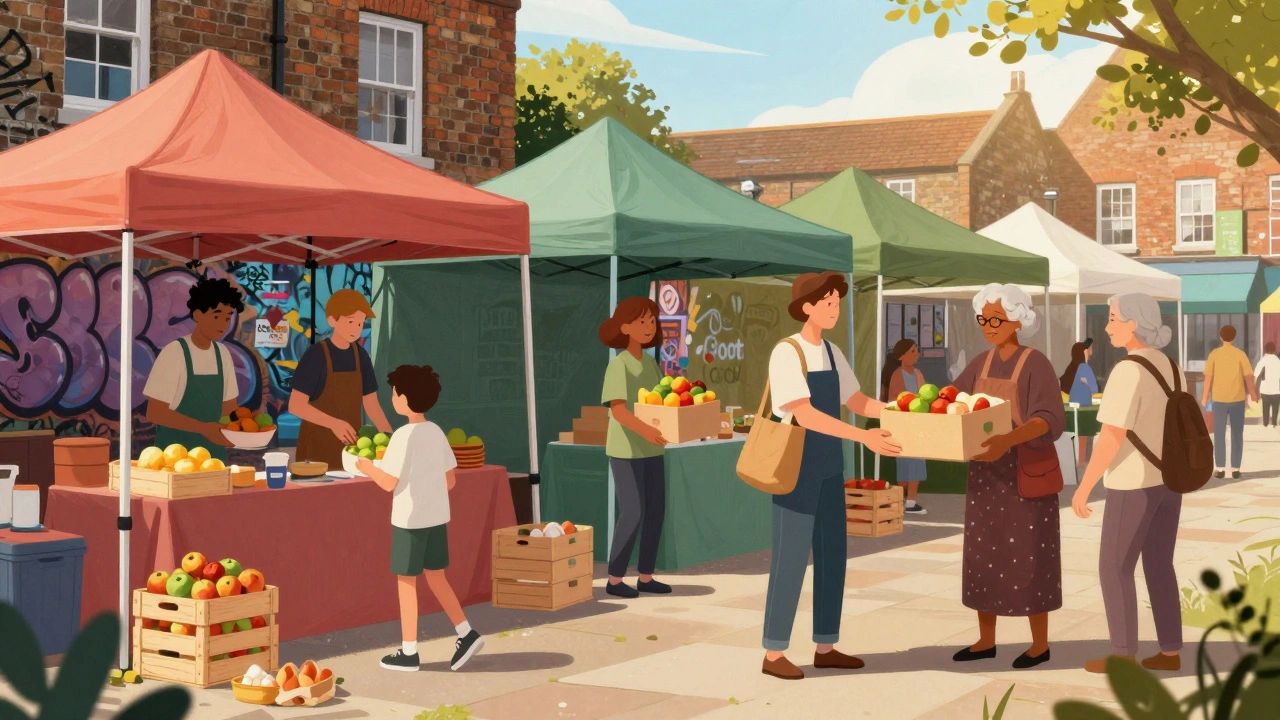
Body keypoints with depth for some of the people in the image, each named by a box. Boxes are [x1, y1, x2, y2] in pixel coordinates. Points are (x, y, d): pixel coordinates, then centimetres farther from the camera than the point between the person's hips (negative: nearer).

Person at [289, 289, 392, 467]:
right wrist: (334, 423, -27)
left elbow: (371, 404, 9)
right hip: (319, 445, -5)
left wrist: (390, 437, -5)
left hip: (351, 444, 5)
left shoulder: (360, 356, 5)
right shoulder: (316, 355, -12)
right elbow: (296, 405, -16)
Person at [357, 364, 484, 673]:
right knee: (436, 577, 16)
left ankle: (408, 651, 10)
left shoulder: (403, 436, -16)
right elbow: (450, 480, 9)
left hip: (410, 519, -7)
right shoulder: (437, 432, 5)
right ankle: (466, 634, 9)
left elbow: (389, 482, -17)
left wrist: (366, 466, 0)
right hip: (438, 516, 7)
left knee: (406, 582, 4)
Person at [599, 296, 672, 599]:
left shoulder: (650, 362, 11)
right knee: (633, 513, -10)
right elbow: (617, 410, -23)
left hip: (650, 449, 8)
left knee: (656, 511, 7)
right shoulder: (618, 365, -14)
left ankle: (646, 577, 15)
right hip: (626, 449, -8)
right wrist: (644, 429, -39)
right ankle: (614, 579, 1)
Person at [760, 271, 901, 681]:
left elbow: (857, 403, 14)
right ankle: (773, 654, 4)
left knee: (832, 555, 10)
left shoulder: (832, 353, 10)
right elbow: (804, 415, -23)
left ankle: (825, 648, 20)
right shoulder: (786, 353, -15)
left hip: (828, 469, 8)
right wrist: (865, 438, -28)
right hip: (796, 468, -8)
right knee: (792, 558, -5)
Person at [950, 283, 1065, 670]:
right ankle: (986, 640, 19)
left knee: (1028, 556, 0)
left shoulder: (1037, 364, -13)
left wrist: (1009, 438, -42)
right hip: (986, 473, 7)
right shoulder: (981, 363, 7)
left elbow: (1050, 419, -25)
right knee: (983, 554, 9)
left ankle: (1040, 643, 13)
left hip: (1026, 475, -6)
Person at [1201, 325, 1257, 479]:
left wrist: (1205, 397, 6)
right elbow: (1248, 376, -6)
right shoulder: (1240, 354, -2)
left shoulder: (1214, 354, -1)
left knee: (1219, 434, 4)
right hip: (1237, 399, 0)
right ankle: (1235, 468, 6)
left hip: (1219, 399, 0)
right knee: (1237, 434, 7)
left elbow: (1208, 377, -3)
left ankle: (1221, 469, 0)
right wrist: (1253, 394, 6)